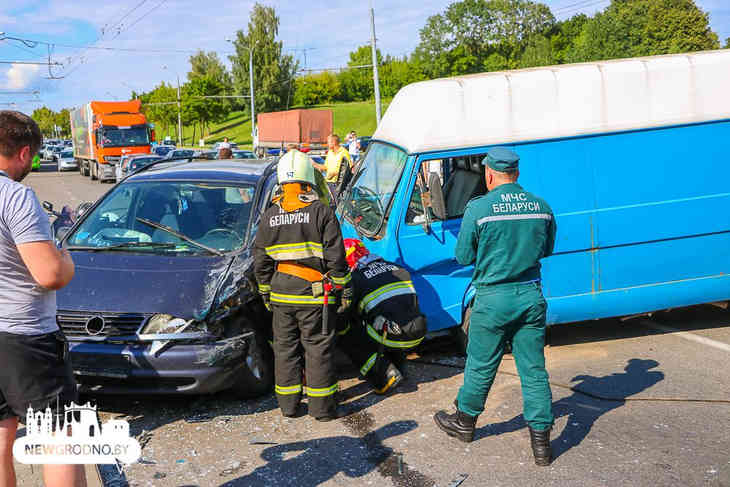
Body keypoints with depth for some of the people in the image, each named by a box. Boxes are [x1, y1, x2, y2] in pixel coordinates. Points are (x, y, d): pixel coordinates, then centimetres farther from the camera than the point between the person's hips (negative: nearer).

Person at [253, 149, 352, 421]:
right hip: (315, 295, -3)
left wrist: (265, 292, 18)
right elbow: (335, 256, -9)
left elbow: (260, 261, 8)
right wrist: (344, 289, -1)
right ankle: (321, 406, 12)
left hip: (281, 295, 4)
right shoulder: (322, 212, -8)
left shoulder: (269, 216, 4)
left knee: (285, 347, 13)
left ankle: (288, 403, 20)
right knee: (318, 348, 5)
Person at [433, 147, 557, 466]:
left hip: (494, 298, -3)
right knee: (534, 370, 10)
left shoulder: (478, 209, -13)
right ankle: (541, 441, 14)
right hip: (531, 296, 4)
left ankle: (465, 422, 32)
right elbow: (547, 250, 14)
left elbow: (463, 257, -6)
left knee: (480, 367, 13)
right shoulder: (542, 207, 1)